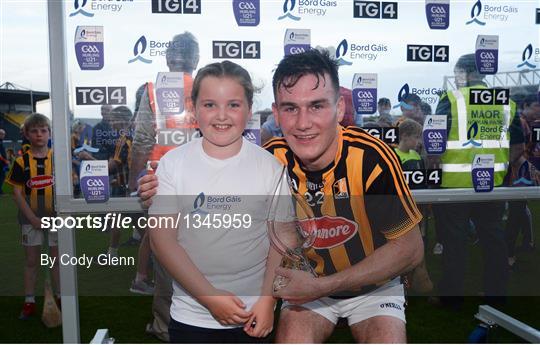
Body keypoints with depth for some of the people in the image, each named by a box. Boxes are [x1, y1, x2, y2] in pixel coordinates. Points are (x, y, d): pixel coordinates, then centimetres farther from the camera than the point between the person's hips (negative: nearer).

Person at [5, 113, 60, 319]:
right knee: (31, 260, 8)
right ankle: (29, 302, 18)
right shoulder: (22, 161, -4)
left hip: (55, 216, 0)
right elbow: (17, 192, -5)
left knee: (57, 258, 9)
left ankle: (59, 297, 21)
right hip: (30, 218, 0)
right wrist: (33, 218, -12)